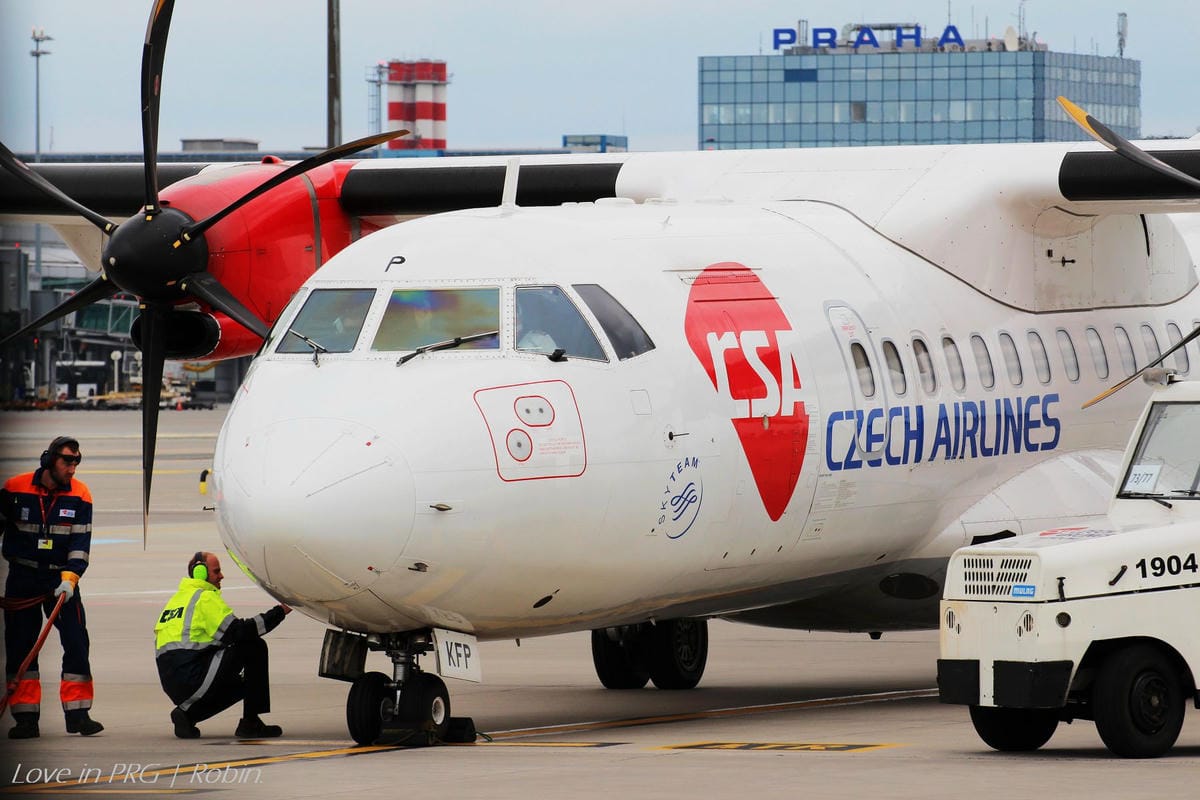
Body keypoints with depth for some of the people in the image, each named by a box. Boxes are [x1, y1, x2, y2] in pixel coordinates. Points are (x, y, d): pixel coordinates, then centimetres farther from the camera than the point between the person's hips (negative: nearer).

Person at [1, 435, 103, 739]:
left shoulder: (79, 495, -5)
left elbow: (80, 542, -7)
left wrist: (70, 578, -19)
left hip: (62, 579, 1)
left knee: (76, 643, -6)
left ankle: (77, 714, 1)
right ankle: (25, 719, 3)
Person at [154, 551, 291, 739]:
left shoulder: (177, 599, 24)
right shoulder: (205, 598, -5)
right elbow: (237, 631, -13)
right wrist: (279, 612, -7)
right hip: (192, 678, -9)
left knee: (242, 685, 28)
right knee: (254, 647, -3)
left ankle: (187, 713, 8)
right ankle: (250, 722, -3)